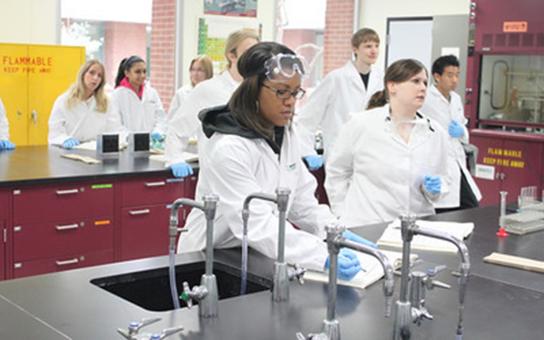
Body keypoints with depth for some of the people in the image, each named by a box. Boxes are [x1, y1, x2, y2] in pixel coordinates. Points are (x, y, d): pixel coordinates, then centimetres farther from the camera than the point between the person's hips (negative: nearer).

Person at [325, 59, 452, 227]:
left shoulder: (436, 133, 6)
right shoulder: (361, 124, -1)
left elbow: (443, 177, 18)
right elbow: (336, 172, 8)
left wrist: (434, 189, -3)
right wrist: (343, 213, 5)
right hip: (366, 226, -6)